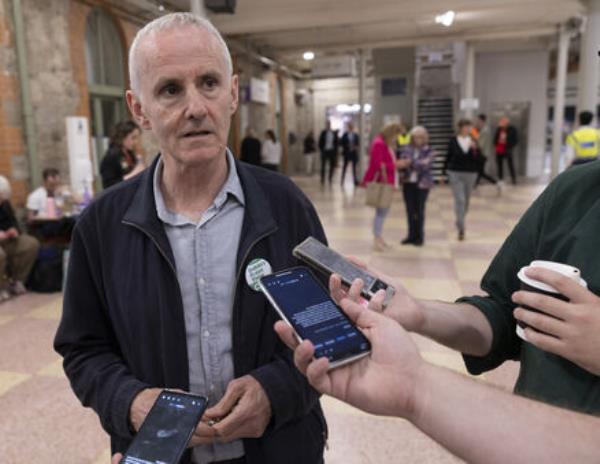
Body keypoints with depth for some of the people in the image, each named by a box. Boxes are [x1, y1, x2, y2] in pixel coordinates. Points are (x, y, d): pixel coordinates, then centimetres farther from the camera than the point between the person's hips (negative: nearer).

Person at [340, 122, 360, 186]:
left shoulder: (356, 135, 5)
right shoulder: (345, 135, -2)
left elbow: (358, 144, 7)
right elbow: (342, 143, 0)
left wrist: (356, 147, -11)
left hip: (354, 153, 2)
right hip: (347, 153, -2)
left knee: (354, 167, 7)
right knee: (345, 167, 1)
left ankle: (355, 180, 11)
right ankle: (342, 180, 7)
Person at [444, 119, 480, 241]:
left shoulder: (473, 141, 2)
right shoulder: (453, 141, -2)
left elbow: (478, 159, -2)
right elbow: (448, 157, 4)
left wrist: (474, 149, -20)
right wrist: (445, 173, 6)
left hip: (470, 173, 3)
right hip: (455, 173, -3)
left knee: (466, 201, 14)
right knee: (459, 200, -11)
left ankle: (460, 222, 37)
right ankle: (461, 229, -11)